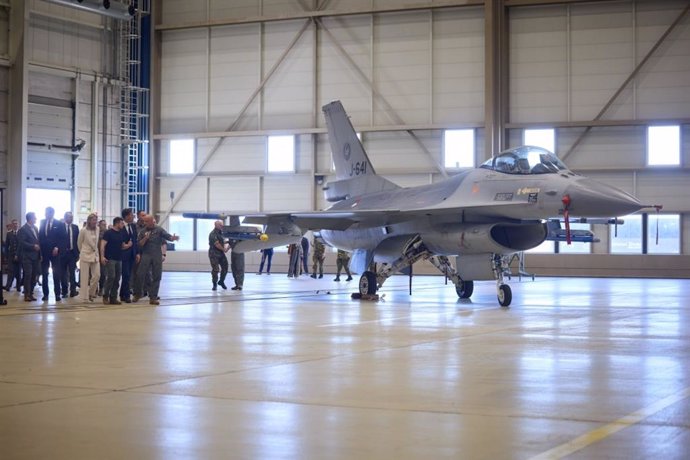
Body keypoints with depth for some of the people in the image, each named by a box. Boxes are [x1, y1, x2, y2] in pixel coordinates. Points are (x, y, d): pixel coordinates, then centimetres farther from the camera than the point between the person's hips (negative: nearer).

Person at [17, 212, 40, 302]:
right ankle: (27, 295, -4)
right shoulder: (23, 229, -8)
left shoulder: (35, 228, 15)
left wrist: (38, 247, 7)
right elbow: (22, 242, -15)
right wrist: (33, 246, -16)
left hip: (36, 256, 7)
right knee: (28, 276, -7)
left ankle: (31, 293, 13)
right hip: (27, 256, -7)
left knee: (34, 276, 7)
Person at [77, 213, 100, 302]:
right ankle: (85, 297, 3)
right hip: (85, 255, -4)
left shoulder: (97, 229, 2)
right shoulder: (83, 231, -9)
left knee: (97, 275, -3)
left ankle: (91, 292, 17)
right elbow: (79, 243, 4)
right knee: (85, 277, -2)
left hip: (95, 255, 4)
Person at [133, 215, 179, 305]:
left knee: (156, 277, 1)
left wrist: (173, 238, -32)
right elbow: (139, 244, 3)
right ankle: (138, 293, 18)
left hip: (157, 256, 0)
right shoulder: (143, 231, 6)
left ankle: (153, 297, 8)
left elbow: (167, 236, -10)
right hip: (146, 255, 0)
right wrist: (145, 238, -15)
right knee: (140, 275, -3)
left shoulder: (159, 230, 2)